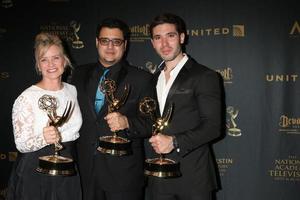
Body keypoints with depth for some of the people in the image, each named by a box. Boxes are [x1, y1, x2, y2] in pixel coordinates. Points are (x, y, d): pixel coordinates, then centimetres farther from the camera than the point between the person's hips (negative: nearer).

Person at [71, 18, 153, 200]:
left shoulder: (142, 79, -3)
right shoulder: (80, 74, 9)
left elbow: (151, 123, -7)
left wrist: (127, 122, -25)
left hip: (124, 172, -3)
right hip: (86, 170, 4)